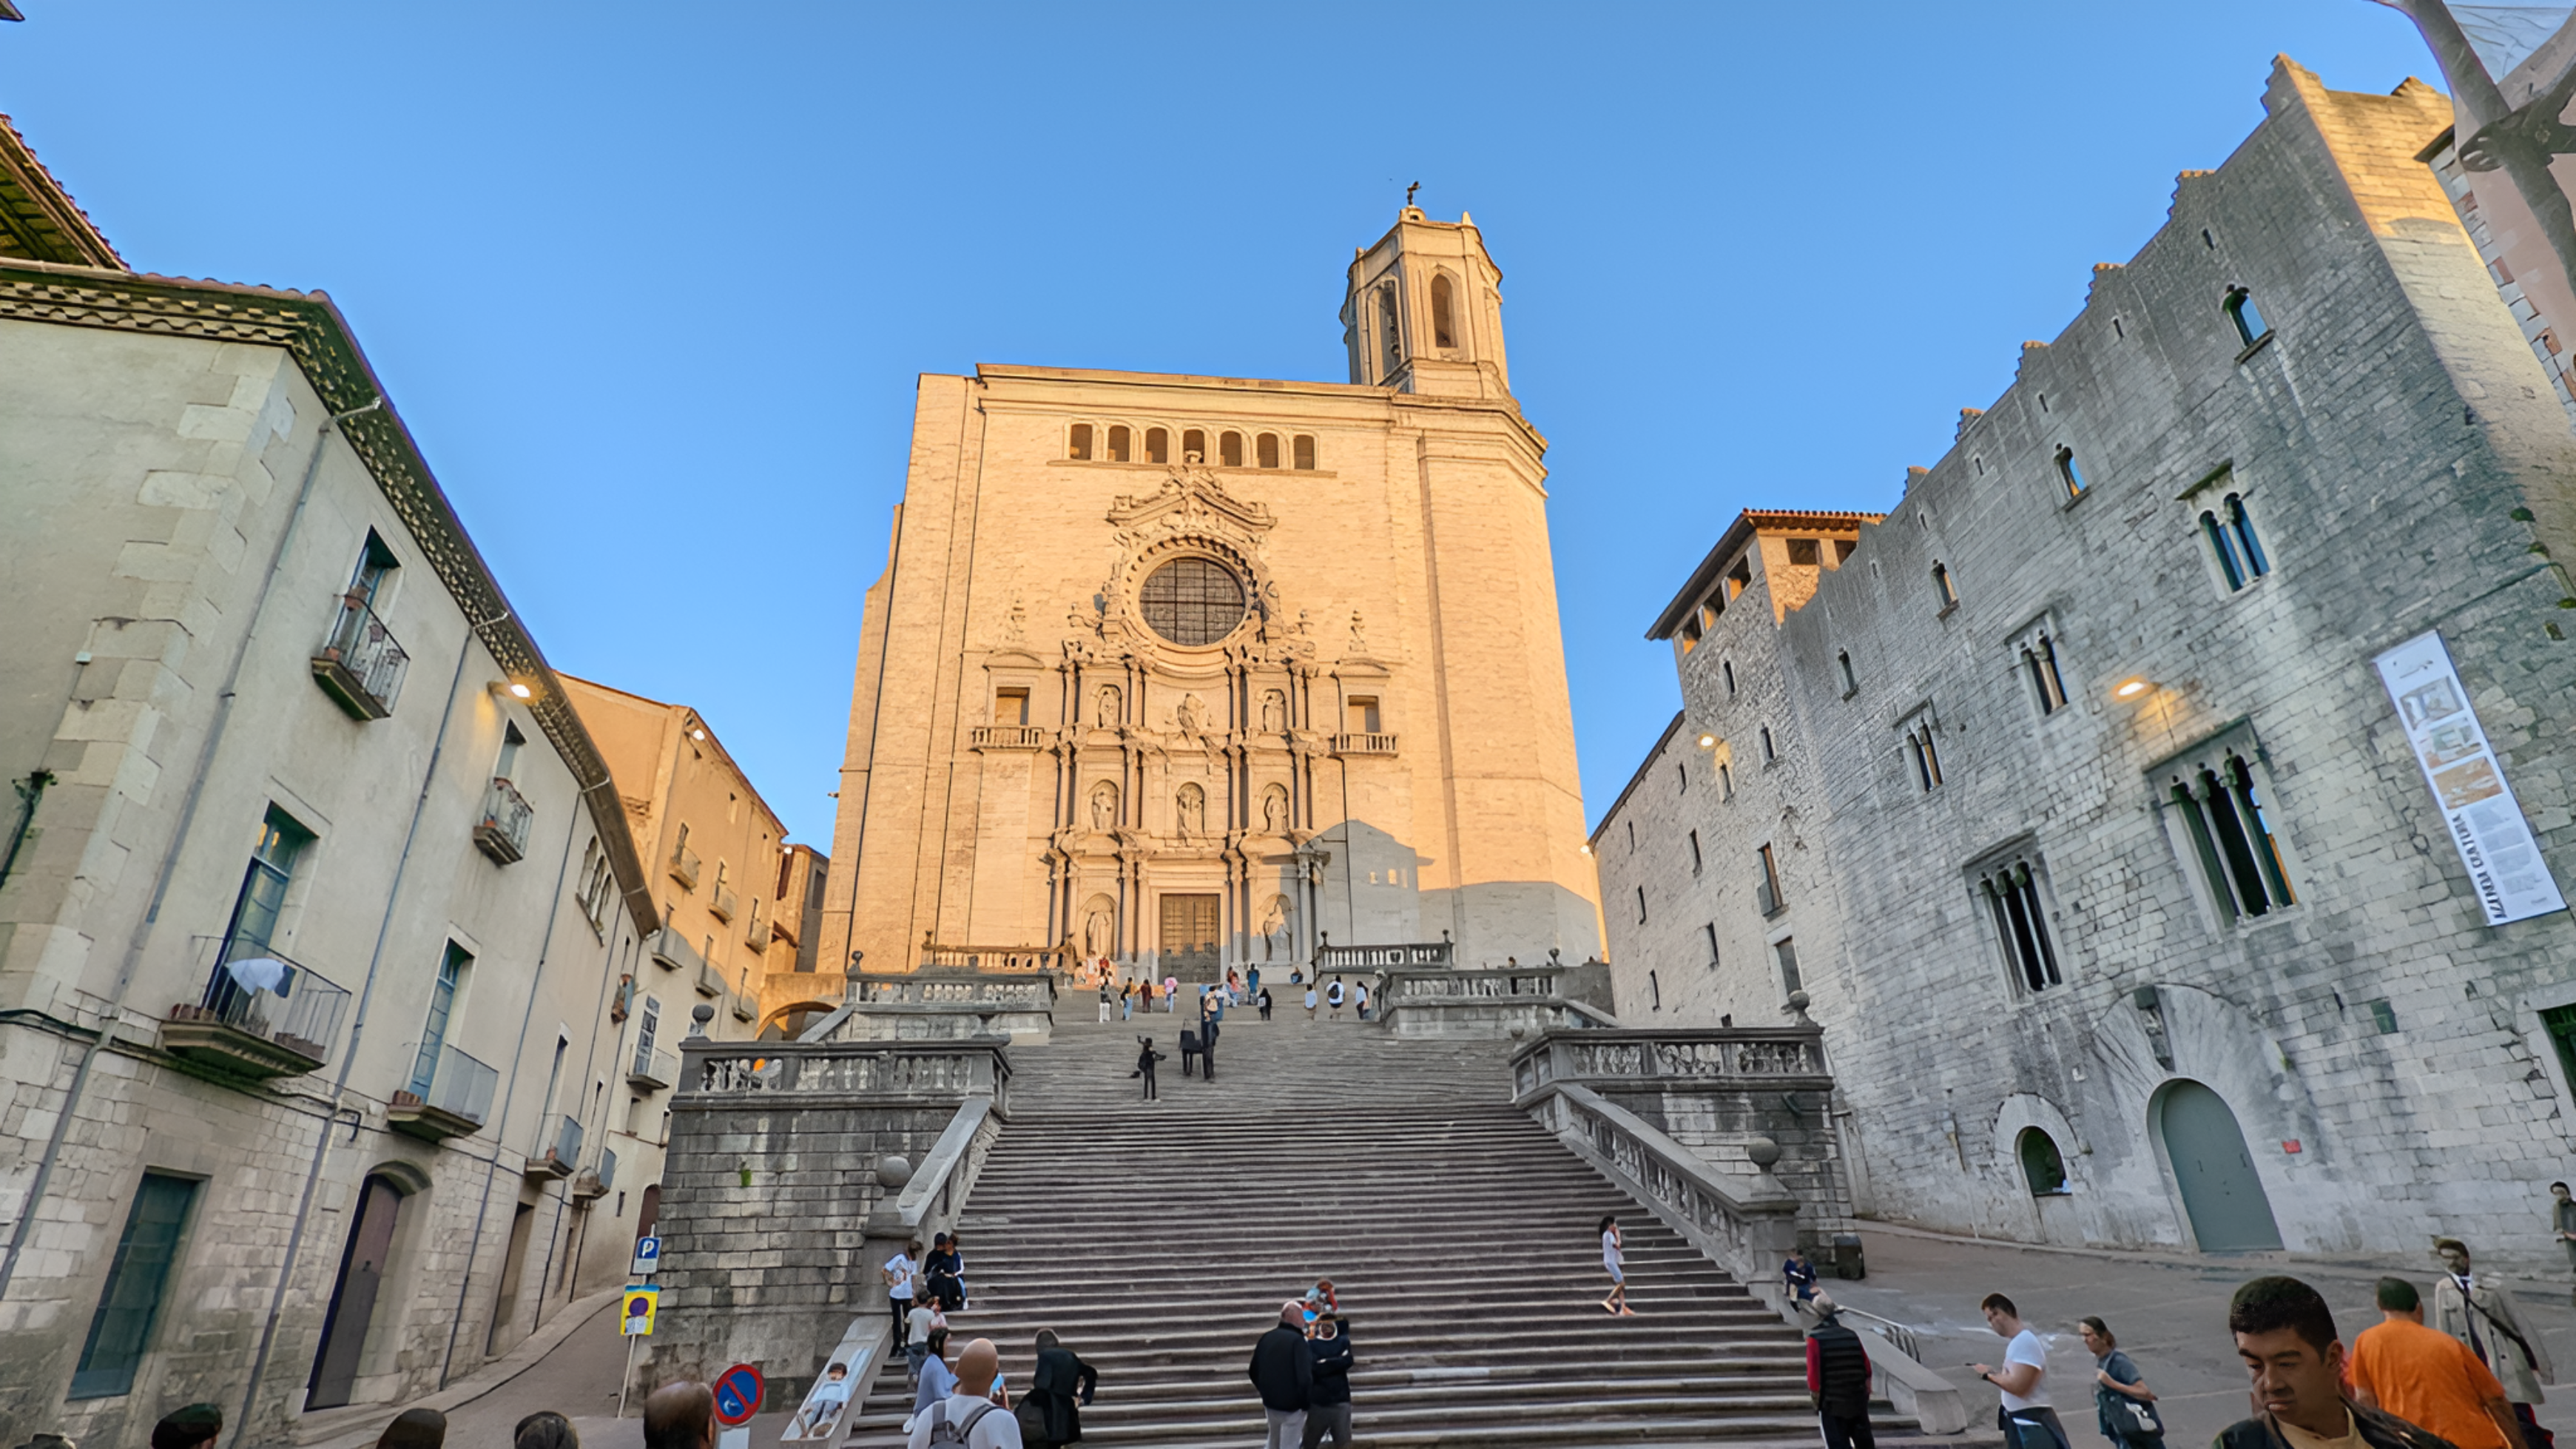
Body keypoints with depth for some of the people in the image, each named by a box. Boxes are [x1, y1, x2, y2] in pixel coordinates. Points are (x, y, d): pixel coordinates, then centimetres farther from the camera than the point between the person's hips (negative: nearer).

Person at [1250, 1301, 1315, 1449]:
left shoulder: (1267, 1337, 1)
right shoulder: (1297, 1340, -20)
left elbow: (1254, 1371, 8)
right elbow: (1304, 1377, -25)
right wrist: (1306, 1402, -9)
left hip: (1270, 1402, 7)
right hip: (1292, 1405, -6)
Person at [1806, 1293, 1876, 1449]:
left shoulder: (1815, 1339, -13)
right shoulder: (1852, 1336, 1)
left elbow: (1813, 1374, -13)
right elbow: (1867, 1370, 5)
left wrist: (1815, 1393, 0)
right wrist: (1866, 1393, 16)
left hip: (1831, 1404, -5)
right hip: (1858, 1402, 5)